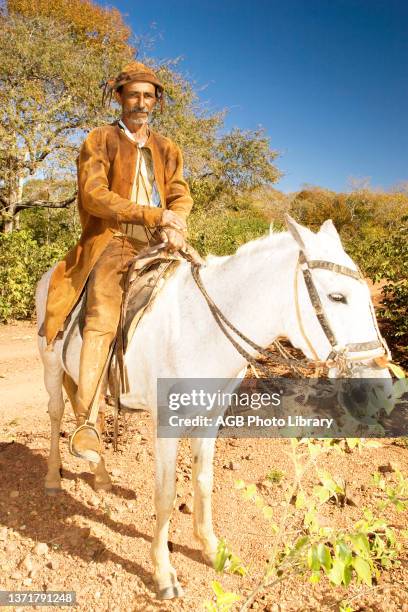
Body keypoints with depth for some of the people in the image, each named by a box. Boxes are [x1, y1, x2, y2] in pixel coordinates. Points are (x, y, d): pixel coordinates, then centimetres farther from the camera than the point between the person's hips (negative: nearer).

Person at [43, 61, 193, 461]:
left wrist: (175, 225, -13)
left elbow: (181, 197, 11)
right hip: (112, 241, -5)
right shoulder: (99, 141, 8)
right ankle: (85, 421, -22)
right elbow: (94, 195, -6)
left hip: (158, 245, 5)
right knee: (103, 318, -25)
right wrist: (152, 214, -15)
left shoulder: (167, 150, 21)